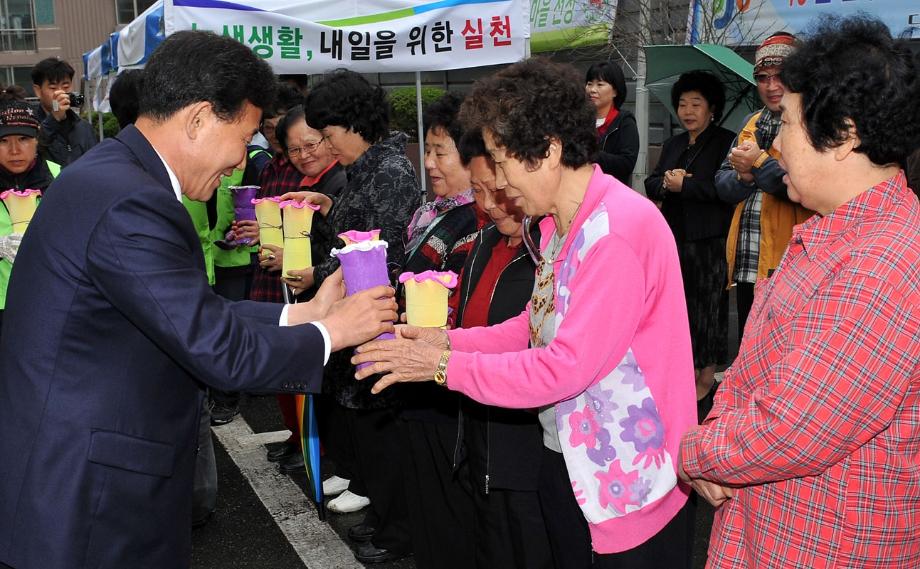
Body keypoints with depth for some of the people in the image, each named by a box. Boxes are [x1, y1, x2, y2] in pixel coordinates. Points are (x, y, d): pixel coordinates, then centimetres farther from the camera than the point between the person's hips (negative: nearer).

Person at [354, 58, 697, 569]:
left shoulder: (619, 229, -24)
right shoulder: (560, 223, 7)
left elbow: (566, 368, -26)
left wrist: (444, 366, -19)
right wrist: (449, 340, -2)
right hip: (568, 464, 9)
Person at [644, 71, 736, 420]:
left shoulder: (725, 142, -4)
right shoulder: (673, 145, 18)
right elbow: (651, 185, 13)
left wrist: (683, 185, -13)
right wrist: (665, 182, -9)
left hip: (709, 243, -6)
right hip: (675, 239, 6)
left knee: (707, 309, 0)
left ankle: (706, 378, 9)